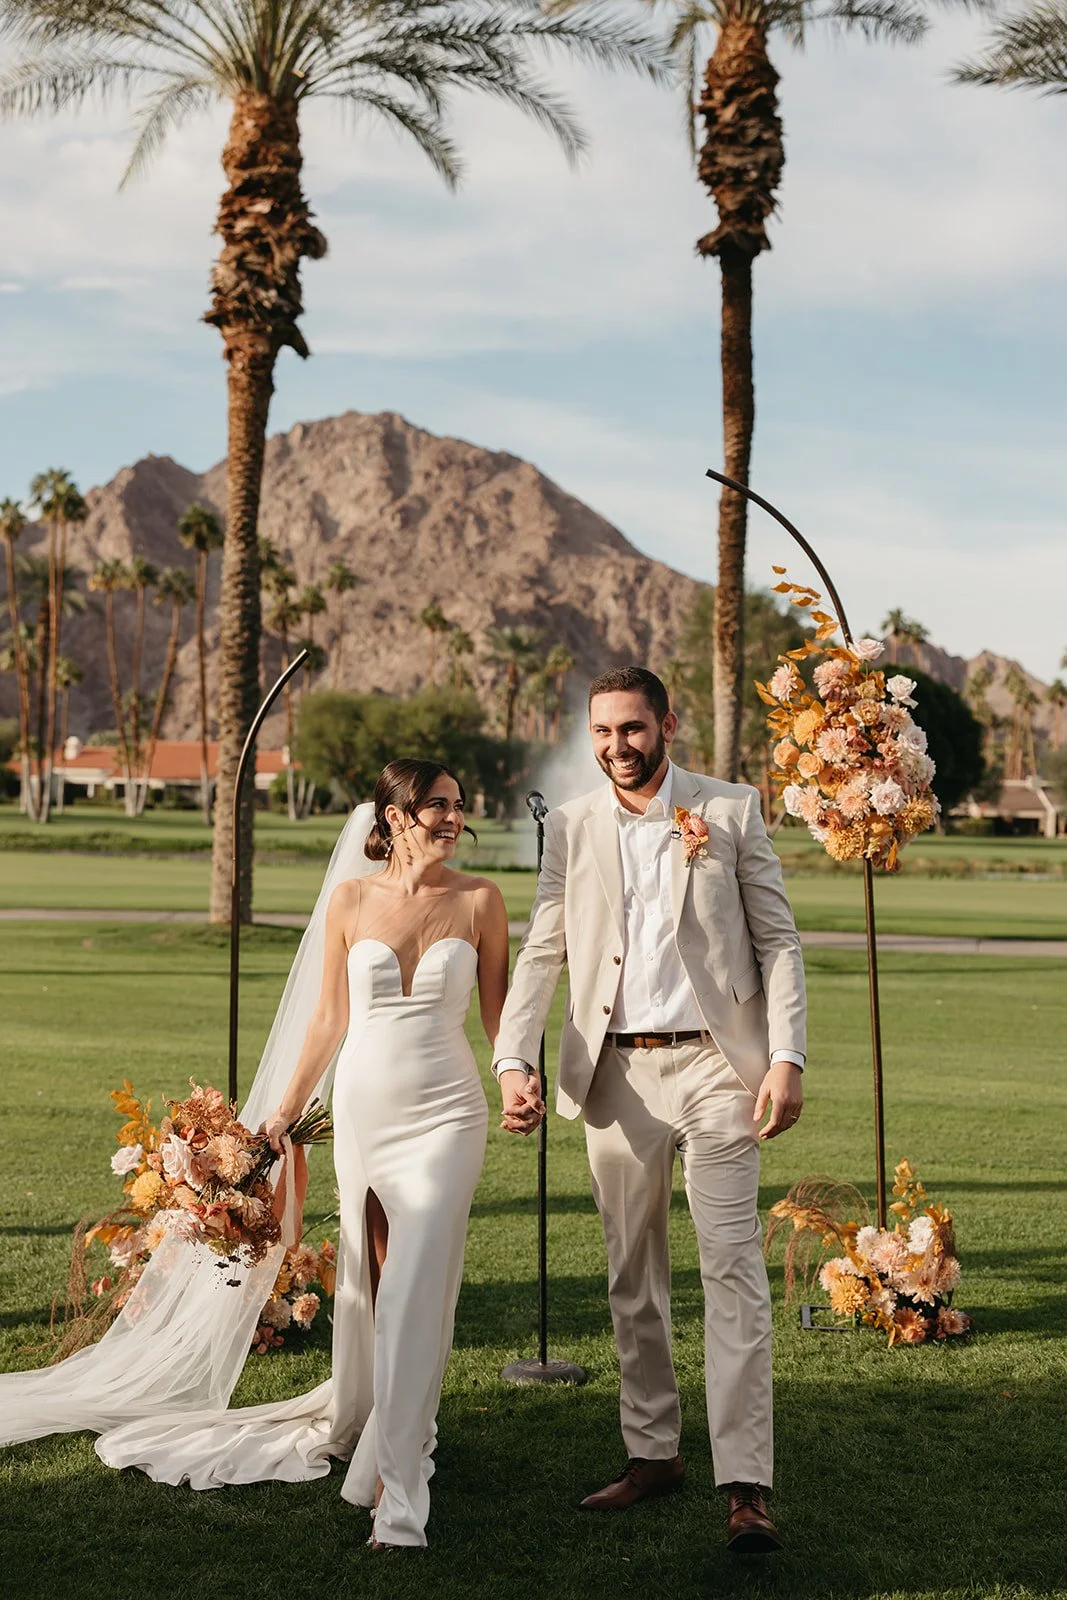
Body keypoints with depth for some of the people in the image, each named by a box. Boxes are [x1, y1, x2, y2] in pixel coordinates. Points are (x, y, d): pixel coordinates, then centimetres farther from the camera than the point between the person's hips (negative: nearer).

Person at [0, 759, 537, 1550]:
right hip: (363, 1106, 2)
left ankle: (396, 1485, -4)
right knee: (365, 1279, 12)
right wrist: (283, 1112, 9)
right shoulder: (350, 899, 2)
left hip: (444, 1113, -2)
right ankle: (363, 1419, 37)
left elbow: (499, 1010, 3)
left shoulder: (479, 900, -1)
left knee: (415, 1290, -10)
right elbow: (329, 1019, 8)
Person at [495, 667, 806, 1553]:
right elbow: (543, 949, 6)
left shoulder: (731, 810, 2)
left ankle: (746, 1486, -6)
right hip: (616, 1074, 3)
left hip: (713, 1062, -3)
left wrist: (787, 1057, -9)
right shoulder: (571, 826, 8)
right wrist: (513, 1058, -8)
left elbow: (778, 939, 1)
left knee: (733, 1270, -7)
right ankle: (652, 1453, 24)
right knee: (633, 1276, 11)